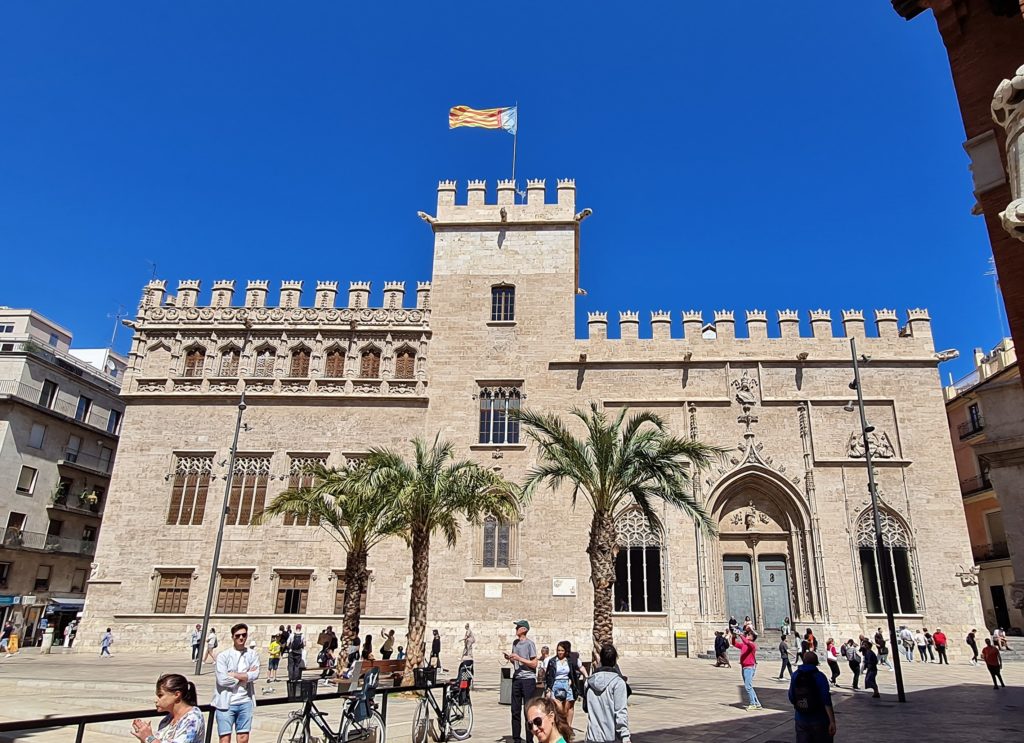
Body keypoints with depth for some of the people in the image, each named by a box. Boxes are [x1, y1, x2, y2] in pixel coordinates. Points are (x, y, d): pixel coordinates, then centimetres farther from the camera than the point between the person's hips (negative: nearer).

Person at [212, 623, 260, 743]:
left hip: (245, 702, 3)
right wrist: (245, 677, -6)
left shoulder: (252, 654, 6)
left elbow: (255, 674, -9)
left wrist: (233, 674, -11)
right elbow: (222, 680, -14)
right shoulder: (223, 656, -4)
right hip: (226, 703, -3)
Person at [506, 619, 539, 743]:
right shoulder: (515, 643, 11)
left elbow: (534, 664, -13)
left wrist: (519, 658, -18)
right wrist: (509, 658, 0)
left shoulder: (529, 643, -10)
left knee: (528, 711, -2)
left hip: (528, 679, -7)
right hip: (516, 679, 7)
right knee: (515, 711, 10)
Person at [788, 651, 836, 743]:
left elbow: (791, 698, 6)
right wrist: (832, 722, -19)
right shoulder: (819, 677, -13)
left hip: (800, 720, 3)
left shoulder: (795, 676, -1)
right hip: (819, 721, -3)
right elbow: (827, 702, -20)